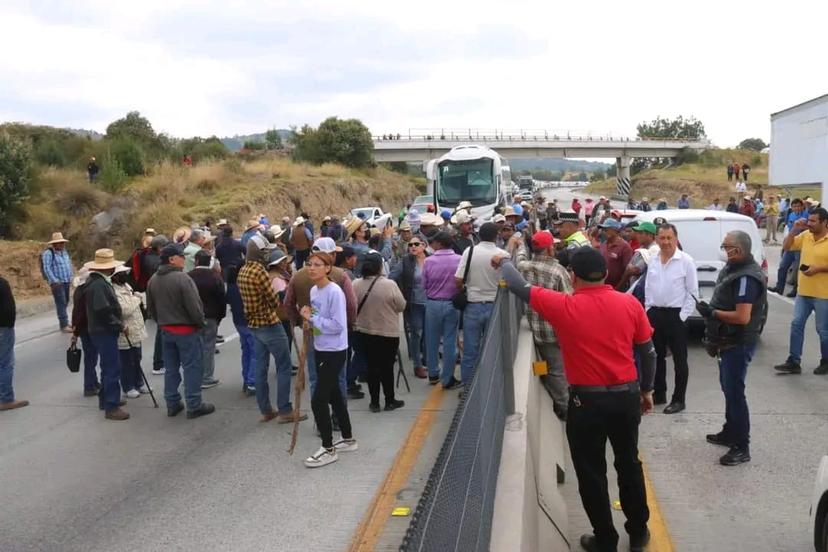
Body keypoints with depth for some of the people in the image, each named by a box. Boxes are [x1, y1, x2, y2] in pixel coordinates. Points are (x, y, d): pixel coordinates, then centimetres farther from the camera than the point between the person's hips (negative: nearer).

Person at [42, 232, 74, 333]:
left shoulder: (64, 252, 14)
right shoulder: (48, 253, -10)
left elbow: (69, 264, 23)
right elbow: (47, 268, -15)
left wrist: (71, 277, 15)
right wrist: (54, 281, -20)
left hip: (66, 282, 8)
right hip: (57, 282, -8)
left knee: (65, 302, 11)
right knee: (61, 303, -10)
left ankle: (64, 322, 21)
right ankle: (64, 325, -10)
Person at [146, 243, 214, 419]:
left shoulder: (153, 280, 5)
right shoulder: (182, 278, -20)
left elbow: (150, 308, 12)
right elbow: (194, 306, -20)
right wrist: (201, 323, -5)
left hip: (165, 330, 7)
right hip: (186, 329, -7)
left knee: (171, 368, 15)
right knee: (192, 367, 1)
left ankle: (172, 404, 21)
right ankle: (194, 406, 4)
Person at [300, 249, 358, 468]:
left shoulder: (335, 292, -20)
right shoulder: (314, 290, 6)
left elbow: (337, 325, -25)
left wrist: (312, 318, -18)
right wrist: (308, 318, -4)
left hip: (334, 352, -9)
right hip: (320, 350, 9)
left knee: (318, 400, -8)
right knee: (334, 395, 19)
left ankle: (328, 449, 6)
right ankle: (348, 439, 35)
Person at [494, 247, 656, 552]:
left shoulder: (564, 307, -13)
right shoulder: (630, 304, -4)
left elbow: (520, 286, -1)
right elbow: (648, 352, 4)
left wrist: (503, 262, 18)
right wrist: (646, 390, 18)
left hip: (587, 400, -4)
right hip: (627, 396, 4)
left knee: (591, 472, 12)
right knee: (629, 464, 21)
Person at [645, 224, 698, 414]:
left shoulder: (686, 261, -8)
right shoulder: (653, 261, 7)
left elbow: (693, 293, -8)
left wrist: (683, 315, -11)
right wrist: (648, 311, 8)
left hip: (676, 314, -6)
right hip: (654, 313, 6)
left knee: (679, 359, 2)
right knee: (657, 356, 14)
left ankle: (678, 400, 10)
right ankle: (659, 394, 27)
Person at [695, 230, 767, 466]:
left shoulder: (746, 277, -23)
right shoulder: (734, 269, 9)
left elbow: (742, 317, -28)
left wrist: (713, 313, -18)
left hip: (738, 344, -10)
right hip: (729, 341, 10)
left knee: (735, 392, -6)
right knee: (728, 388, 21)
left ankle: (742, 448, 1)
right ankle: (730, 433, 35)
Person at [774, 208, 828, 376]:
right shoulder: (805, 235, 4)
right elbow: (786, 247, 10)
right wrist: (794, 230, -2)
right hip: (803, 292, 6)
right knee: (796, 325, 5)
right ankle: (793, 362, 10)